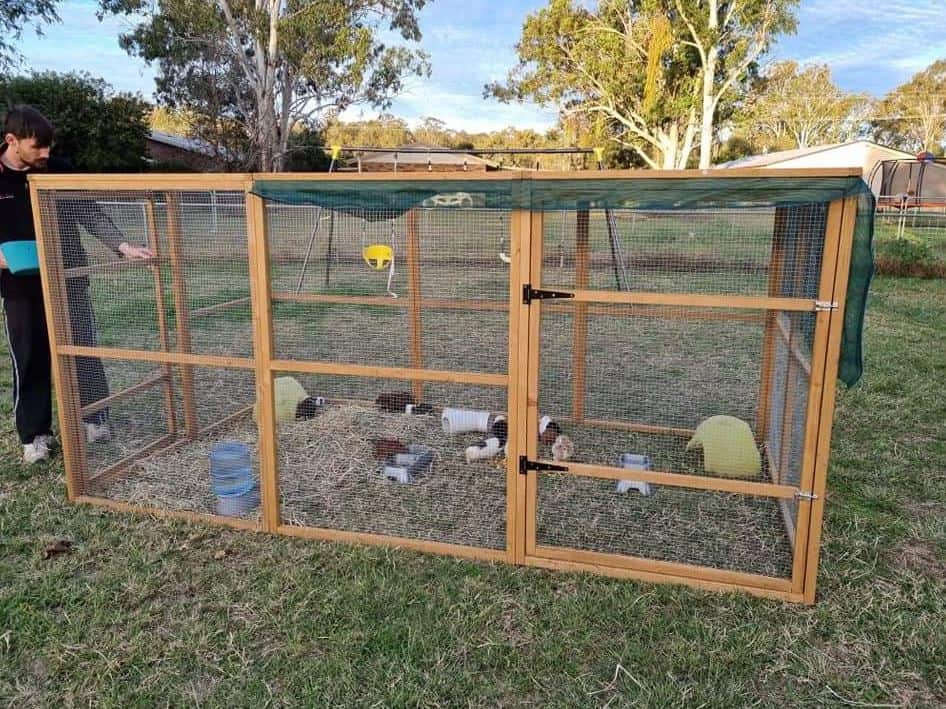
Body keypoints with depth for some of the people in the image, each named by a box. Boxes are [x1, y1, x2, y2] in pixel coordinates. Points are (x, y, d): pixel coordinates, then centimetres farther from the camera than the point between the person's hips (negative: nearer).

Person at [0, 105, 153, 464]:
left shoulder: (58, 170, -4)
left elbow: (89, 214, -5)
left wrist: (122, 245, -19)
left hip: (68, 279, 0)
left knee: (82, 349, 5)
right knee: (29, 359, 6)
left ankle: (95, 418, 22)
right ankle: (34, 434, 19)